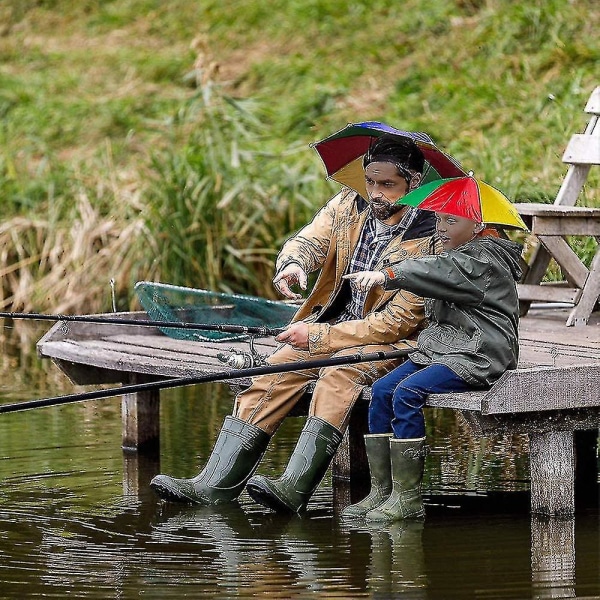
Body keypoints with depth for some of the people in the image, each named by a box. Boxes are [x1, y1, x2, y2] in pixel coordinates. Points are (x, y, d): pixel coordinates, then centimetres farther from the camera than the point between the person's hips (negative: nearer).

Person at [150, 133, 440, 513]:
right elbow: (308, 240, -7)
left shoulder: (430, 239, -16)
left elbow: (400, 321, -18)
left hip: (392, 340, -6)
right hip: (331, 328, 6)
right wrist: (293, 263, -34)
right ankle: (215, 484, -21)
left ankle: (294, 489, -46)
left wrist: (319, 336, -20)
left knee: (339, 375, -35)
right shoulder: (347, 206, 4)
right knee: (275, 373, -16)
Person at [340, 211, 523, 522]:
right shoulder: (457, 256, 21)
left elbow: (439, 272, -28)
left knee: (407, 393, -26)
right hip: (438, 348, 10)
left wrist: (387, 275, -40)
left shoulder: (484, 259, -11)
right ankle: (381, 491, -9)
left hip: (477, 356, -10)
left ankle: (408, 498, -24)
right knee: (381, 391, -8)